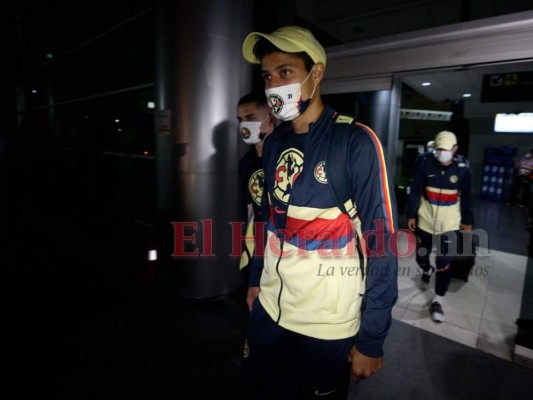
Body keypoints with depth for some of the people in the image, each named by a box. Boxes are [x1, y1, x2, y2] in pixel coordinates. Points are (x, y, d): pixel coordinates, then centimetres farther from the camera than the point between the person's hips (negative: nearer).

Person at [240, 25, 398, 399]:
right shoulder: (274, 143, 2)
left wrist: (372, 337, -13)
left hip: (327, 323, -5)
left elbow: (381, 245, -16)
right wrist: (255, 279, 15)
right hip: (269, 307, 6)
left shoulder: (357, 143, -17)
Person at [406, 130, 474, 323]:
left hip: (449, 224, -1)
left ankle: (437, 302, 12)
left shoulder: (462, 170, -4)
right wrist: (411, 215, -5)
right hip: (425, 221, 1)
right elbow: (415, 192, -3)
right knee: (421, 257, 13)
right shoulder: (425, 166, -6)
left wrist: (467, 222, 7)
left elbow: (466, 198, 4)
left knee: (444, 263, -3)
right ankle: (427, 271, 50)